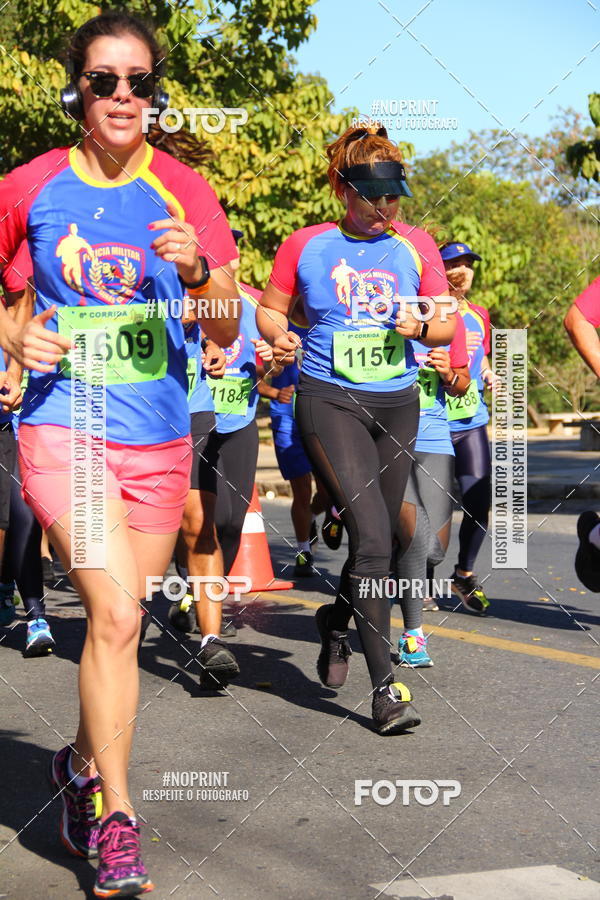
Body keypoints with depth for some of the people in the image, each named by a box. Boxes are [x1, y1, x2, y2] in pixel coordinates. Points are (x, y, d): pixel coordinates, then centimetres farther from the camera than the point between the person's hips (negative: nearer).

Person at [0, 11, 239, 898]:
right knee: (116, 612, -17)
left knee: (118, 618, 12)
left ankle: (83, 762, 37)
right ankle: (115, 817, -5)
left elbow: (226, 333, 2)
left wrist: (198, 274, -18)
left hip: (159, 437, 3)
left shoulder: (183, 191, 3)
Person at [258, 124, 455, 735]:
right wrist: (280, 338, -11)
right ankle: (385, 686, -10)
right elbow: (270, 310, 10)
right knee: (371, 536, -16)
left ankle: (335, 621, 43)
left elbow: (447, 324, 10)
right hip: (329, 402, -4)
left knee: (378, 539, 11)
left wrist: (421, 327, -12)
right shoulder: (306, 247, 0)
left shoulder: (415, 245, 7)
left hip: (398, 404, 4)